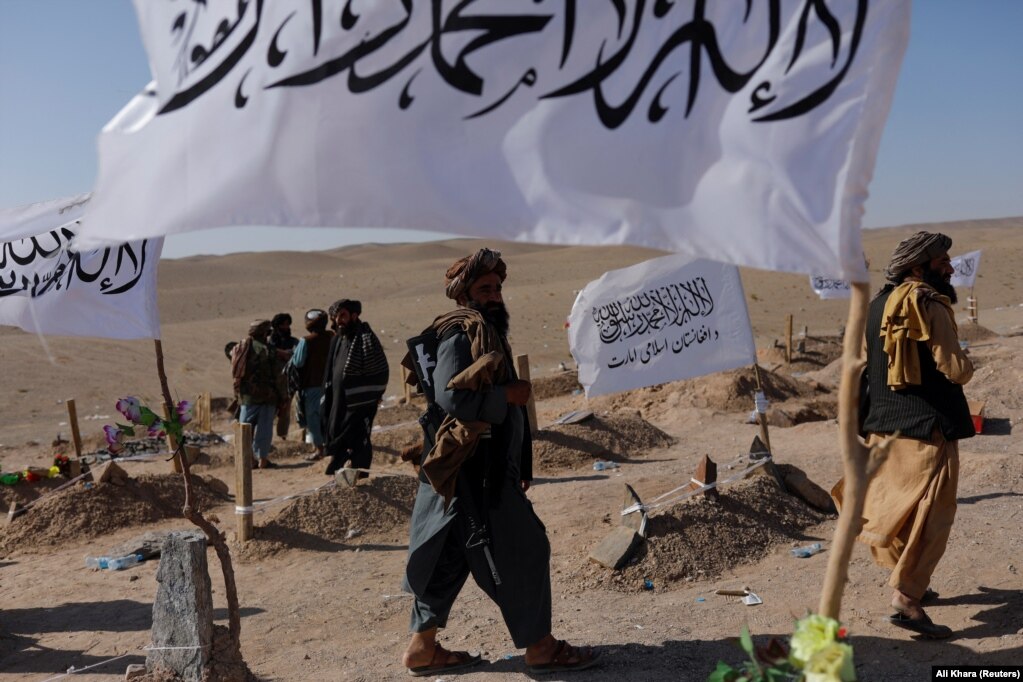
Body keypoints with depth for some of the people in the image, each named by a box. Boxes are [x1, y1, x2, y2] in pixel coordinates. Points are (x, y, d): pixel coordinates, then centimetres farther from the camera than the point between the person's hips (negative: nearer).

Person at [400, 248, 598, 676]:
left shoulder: (487, 334, 18)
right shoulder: (460, 336, -13)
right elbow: (451, 397, -28)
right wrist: (509, 395, -18)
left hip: (484, 468, 10)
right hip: (472, 469, -10)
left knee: (449, 556, 13)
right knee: (521, 550, -4)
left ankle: (422, 647, 20)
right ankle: (539, 647, 7)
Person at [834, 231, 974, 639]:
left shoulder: (879, 304, 8)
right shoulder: (932, 307, -14)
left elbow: (863, 364, 14)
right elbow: (956, 370, -18)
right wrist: (966, 364, 3)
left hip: (885, 424, 8)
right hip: (928, 425, -8)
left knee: (901, 507, 20)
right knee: (933, 513, -3)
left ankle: (913, 584, 32)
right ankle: (906, 599, -10)